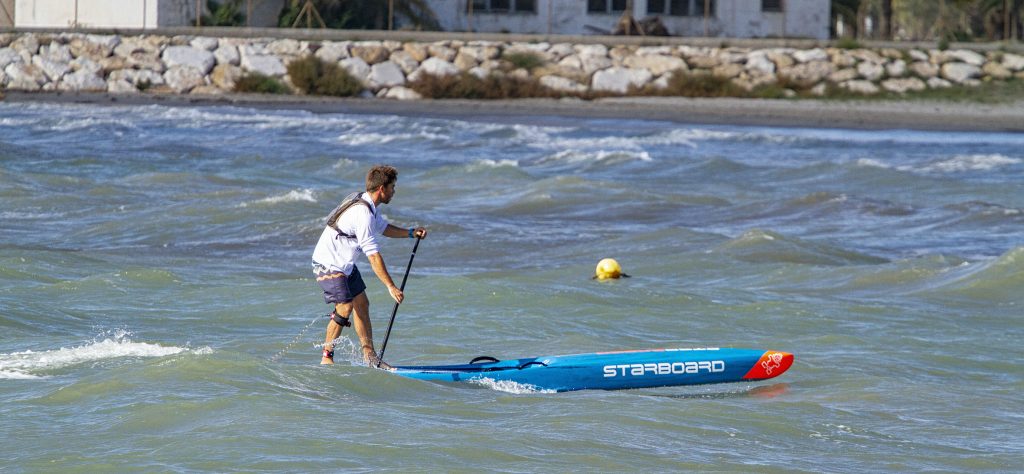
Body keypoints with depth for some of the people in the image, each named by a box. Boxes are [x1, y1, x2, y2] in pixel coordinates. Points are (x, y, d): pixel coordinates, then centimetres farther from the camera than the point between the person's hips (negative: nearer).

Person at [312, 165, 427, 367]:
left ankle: (370, 358, 11)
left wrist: (410, 233, 10)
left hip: (344, 263, 10)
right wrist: (391, 286, -26)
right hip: (328, 264, -10)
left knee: (361, 304, 8)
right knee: (345, 307, -17)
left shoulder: (369, 205, 4)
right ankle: (327, 358, -9)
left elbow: (382, 227, 24)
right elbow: (373, 256, -29)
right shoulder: (363, 214, -28)